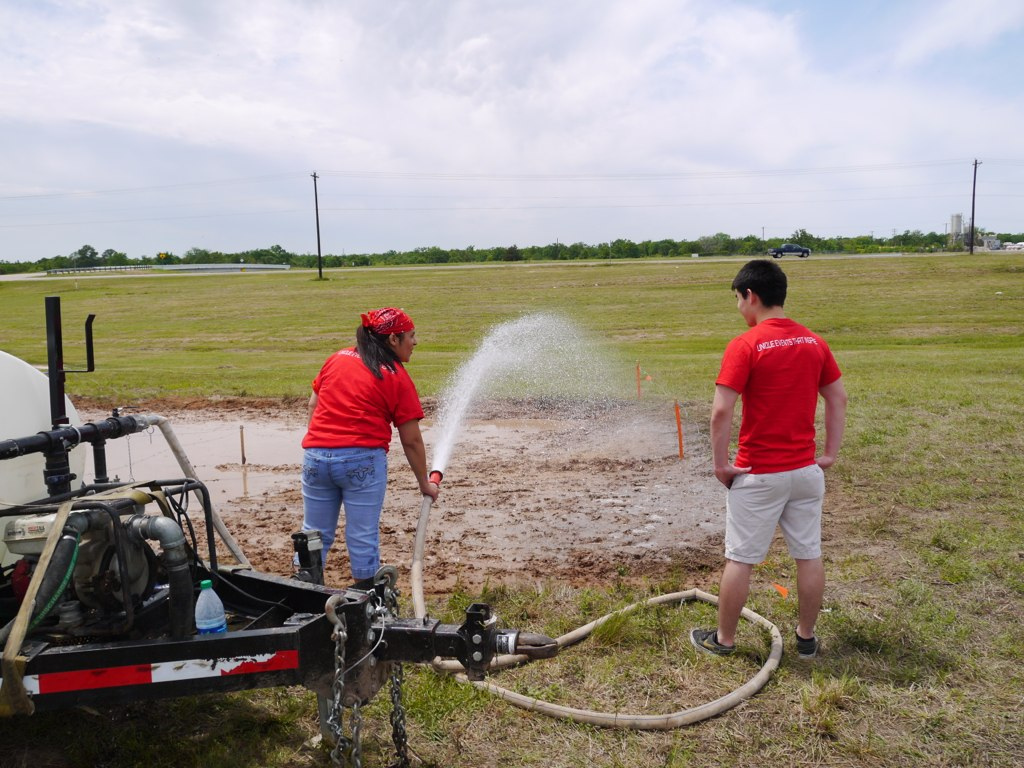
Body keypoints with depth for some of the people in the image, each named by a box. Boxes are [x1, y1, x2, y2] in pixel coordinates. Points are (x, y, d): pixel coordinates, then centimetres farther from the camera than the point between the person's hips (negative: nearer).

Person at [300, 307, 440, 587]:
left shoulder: (337, 358, 12)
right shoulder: (397, 377, -2)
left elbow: (313, 404, 16)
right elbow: (411, 441, 0)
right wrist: (424, 483, 10)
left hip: (315, 456, 5)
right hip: (362, 460, -5)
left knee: (315, 534, 16)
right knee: (363, 537, 6)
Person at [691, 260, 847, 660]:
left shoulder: (744, 346, -15)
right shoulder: (814, 342, 4)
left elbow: (721, 412, -21)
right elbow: (838, 399, 10)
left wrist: (721, 464, -10)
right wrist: (830, 453, 13)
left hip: (758, 475, -5)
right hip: (806, 470, 6)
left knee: (740, 559, 7)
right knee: (809, 555, 15)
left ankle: (723, 639, 21)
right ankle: (806, 637, 28)